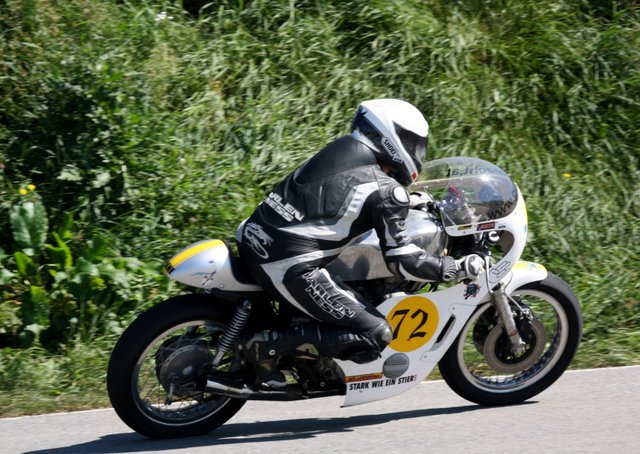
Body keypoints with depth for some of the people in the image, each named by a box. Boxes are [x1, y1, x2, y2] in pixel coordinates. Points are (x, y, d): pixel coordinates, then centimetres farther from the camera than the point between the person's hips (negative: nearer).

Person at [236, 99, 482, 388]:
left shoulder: (343, 148, 14)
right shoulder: (385, 191, -8)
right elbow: (401, 260, -8)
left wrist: (410, 200, 44)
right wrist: (460, 269, 1)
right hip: (290, 266, -9)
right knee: (376, 336, -5)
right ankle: (272, 343, -9)